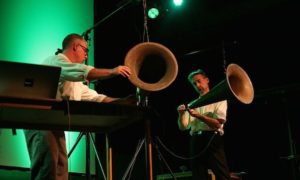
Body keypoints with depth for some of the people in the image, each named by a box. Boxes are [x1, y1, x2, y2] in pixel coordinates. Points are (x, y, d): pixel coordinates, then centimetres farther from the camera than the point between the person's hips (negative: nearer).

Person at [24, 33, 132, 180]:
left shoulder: (76, 81, 27)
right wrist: (113, 72, -20)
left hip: (55, 125, 10)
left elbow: (94, 97, 25)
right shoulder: (56, 60, -3)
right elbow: (84, 72, -21)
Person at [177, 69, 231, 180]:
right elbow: (182, 127, 11)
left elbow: (218, 124, -8)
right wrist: (181, 114, -9)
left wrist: (197, 115, -17)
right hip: (196, 142, 4)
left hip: (213, 140, -4)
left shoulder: (219, 99, 7)